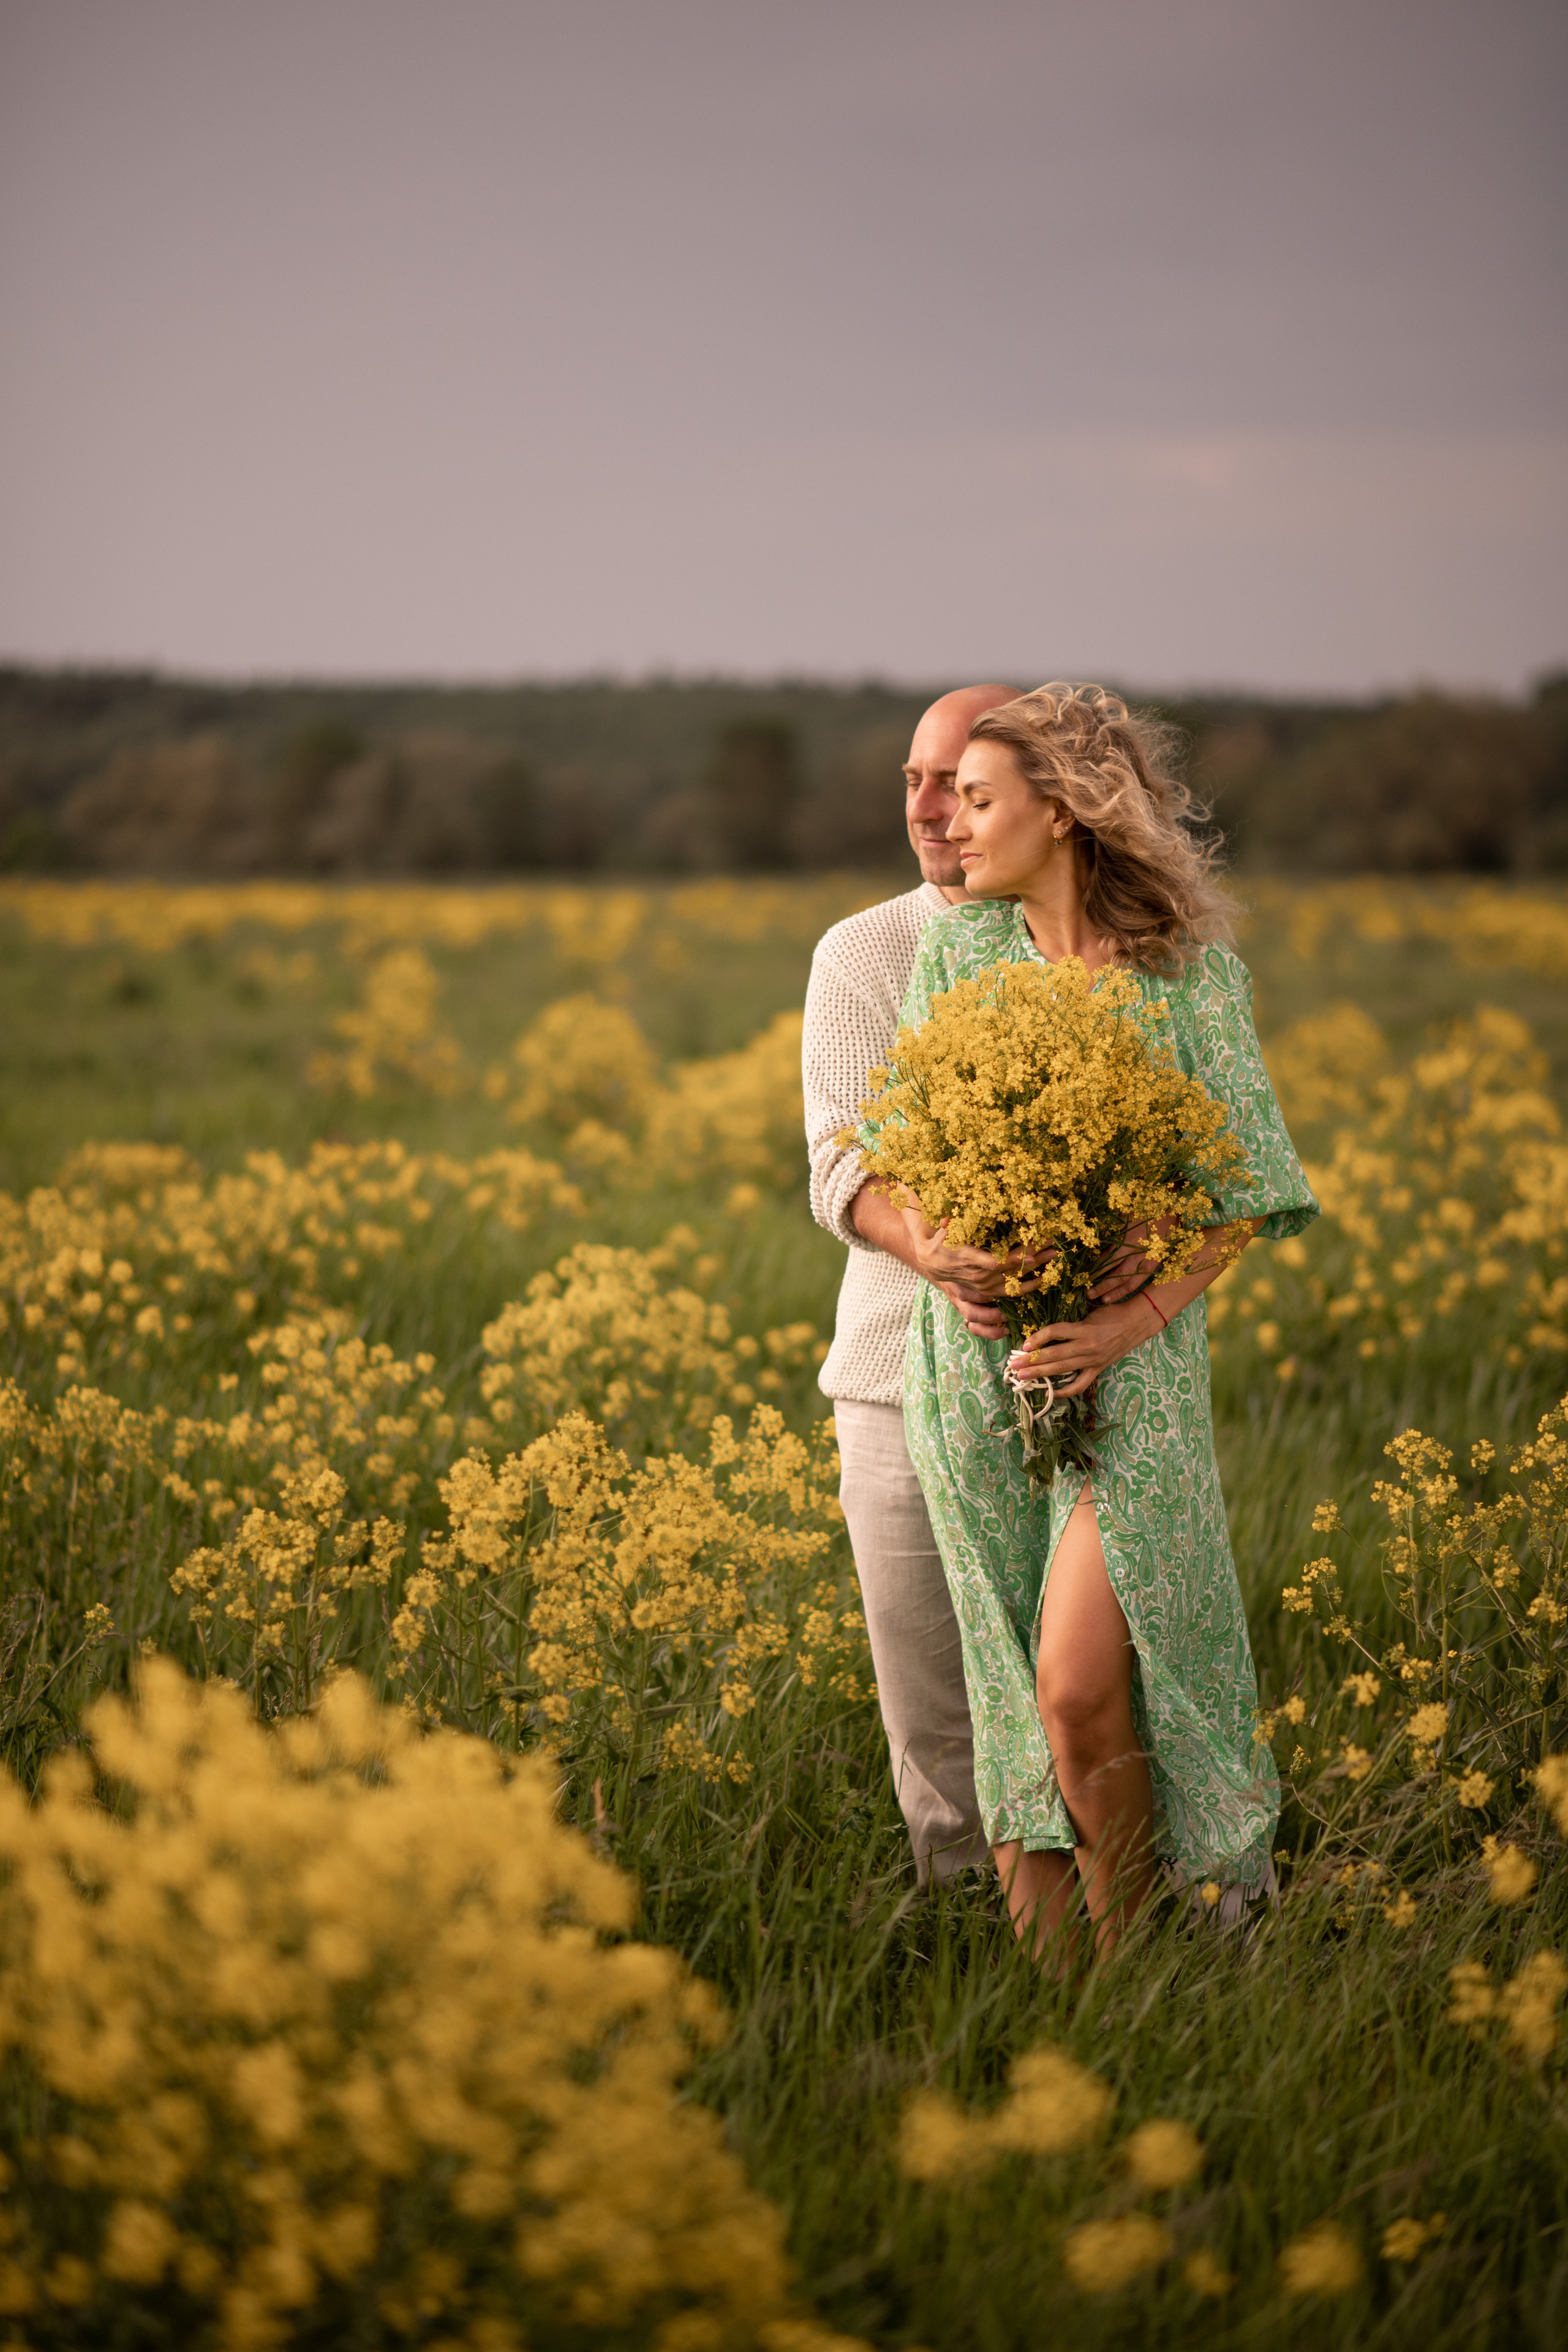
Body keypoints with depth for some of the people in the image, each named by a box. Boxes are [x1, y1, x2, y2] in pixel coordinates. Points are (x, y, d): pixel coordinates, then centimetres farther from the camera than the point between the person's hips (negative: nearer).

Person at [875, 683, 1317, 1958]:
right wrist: (930, 1244, -16)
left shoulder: (1191, 964, -2)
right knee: (1014, 1701, 6)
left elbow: (1248, 1187, -3)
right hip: (973, 1360, 3)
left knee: (1081, 1692, -12)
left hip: (1130, 1365, -3)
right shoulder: (955, 948, 7)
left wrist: (1136, 1318, -17)